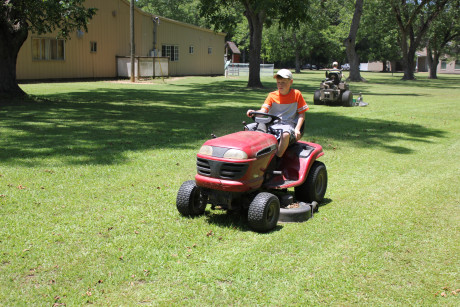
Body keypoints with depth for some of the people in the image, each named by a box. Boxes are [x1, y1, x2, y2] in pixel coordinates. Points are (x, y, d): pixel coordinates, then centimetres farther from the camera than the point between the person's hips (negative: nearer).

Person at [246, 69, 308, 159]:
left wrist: (297, 129, -9)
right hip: (272, 125, 3)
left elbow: (302, 114, 6)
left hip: (288, 125, -3)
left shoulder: (296, 94, 5)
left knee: (285, 135, -41)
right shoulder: (272, 95, 10)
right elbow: (264, 110, -2)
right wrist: (254, 112, -25)